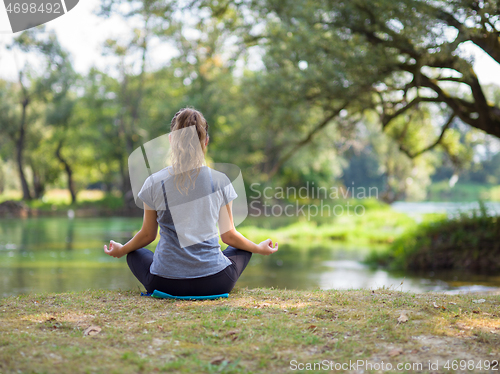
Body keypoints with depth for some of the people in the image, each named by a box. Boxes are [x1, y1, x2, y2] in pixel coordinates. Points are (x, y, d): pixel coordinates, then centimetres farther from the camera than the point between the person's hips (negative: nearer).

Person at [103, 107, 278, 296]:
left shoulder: (154, 182, -5)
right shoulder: (220, 181, -4)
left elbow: (147, 235, 7)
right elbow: (228, 236, 5)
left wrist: (121, 250, 29)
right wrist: (259, 248, 26)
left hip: (166, 284, 0)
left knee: (135, 253, 32)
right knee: (243, 249, 31)